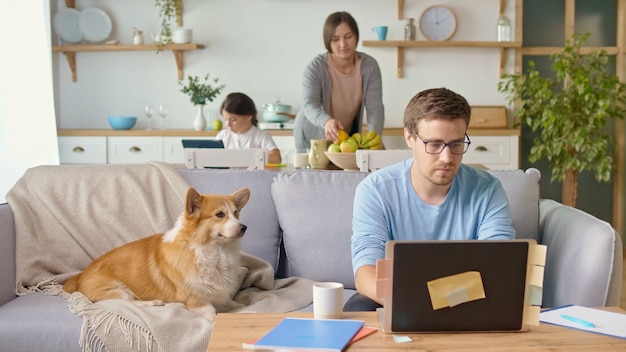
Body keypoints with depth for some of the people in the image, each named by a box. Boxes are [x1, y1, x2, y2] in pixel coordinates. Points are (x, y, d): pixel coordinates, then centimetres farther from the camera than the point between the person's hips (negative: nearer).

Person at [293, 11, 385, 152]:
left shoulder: (369, 66, -11)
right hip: (313, 139, -3)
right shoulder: (316, 67, -19)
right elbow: (309, 104, -31)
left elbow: (375, 107, -17)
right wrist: (326, 122, -53)